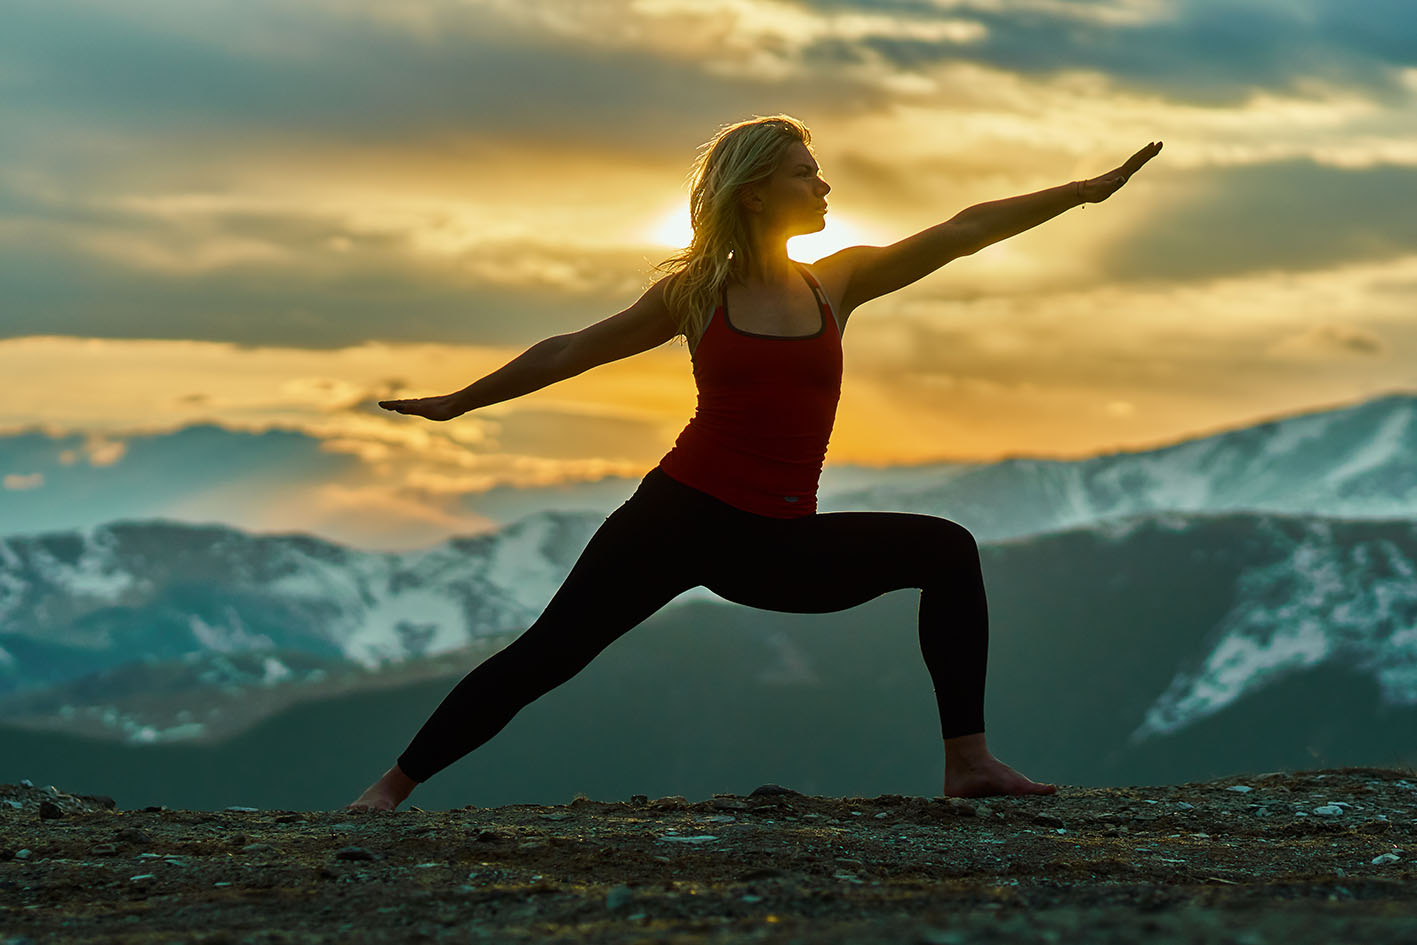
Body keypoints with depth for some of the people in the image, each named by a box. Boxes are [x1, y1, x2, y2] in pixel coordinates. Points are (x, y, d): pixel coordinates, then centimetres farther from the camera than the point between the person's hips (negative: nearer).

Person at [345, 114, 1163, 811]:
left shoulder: (836, 283, 6)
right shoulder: (695, 293, 1)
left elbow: (963, 231, 0)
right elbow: (570, 352, 12)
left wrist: (1087, 190, -2)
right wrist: (459, 402, 17)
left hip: (781, 542, 3)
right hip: (682, 516, -3)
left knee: (947, 551, -7)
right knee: (548, 654, -10)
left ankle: (968, 761, -7)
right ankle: (393, 786, -1)